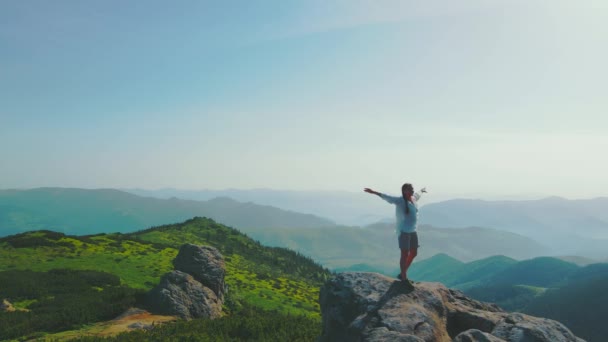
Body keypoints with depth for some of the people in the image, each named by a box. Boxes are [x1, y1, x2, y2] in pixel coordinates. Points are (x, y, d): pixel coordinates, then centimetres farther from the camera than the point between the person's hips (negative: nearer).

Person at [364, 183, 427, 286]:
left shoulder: (413, 199, 10)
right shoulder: (400, 201, -12)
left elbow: (417, 195, 34)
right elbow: (386, 197, -25)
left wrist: (422, 191, 56)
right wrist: (374, 192, -39)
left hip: (413, 231, 8)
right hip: (403, 231, -8)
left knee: (414, 253, 14)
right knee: (405, 254, -5)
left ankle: (402, 274, 29)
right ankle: (404, 278, 6)